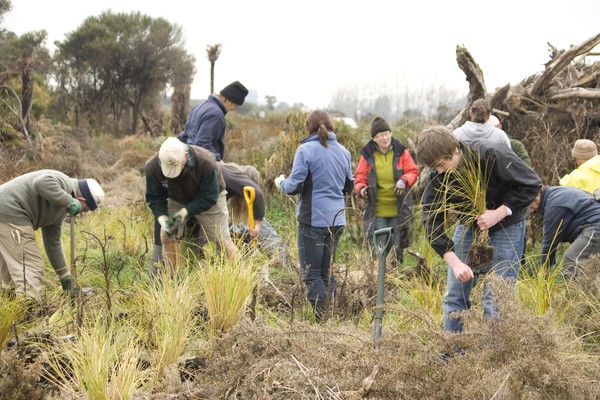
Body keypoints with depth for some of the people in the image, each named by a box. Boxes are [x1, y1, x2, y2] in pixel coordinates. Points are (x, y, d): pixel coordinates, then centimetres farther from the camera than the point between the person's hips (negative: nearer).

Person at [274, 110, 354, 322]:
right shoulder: (343, 151, 7)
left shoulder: (306, 150, -11)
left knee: (312, 274, 1)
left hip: (313, 219, -6)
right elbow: (349, 186, 17)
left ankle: (322, 319, -5)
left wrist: (281, 182, 8)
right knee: (328, 272, 17)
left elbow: (294, 187, -12)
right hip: (337, 219, 6)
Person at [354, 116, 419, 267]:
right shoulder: (368, 155, 0)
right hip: (377, 212, 0)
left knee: (397, 249, 9)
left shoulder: (401, 152, -1)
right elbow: (360, 178, 4)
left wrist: (404, 180, -19)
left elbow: (413, 172, 2)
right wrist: (361, 189, -18)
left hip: (399, 211, 0)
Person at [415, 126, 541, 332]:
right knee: (454, 296, 4)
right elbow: (432, 223, -17)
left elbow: (532, 184, -22)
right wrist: (454, 261, -28)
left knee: (495, 297, -10)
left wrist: (499, 213, -29)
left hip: (506, 225, -4)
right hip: (469, 225, 5)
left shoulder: (490, 155, -29)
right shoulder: (437, 178, -16)